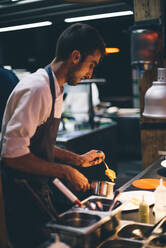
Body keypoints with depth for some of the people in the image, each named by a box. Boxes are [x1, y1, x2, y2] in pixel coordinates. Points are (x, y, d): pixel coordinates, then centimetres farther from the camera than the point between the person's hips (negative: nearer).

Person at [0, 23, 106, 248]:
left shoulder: (55, 90, 11)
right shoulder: (36, 88, -21)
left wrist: (77, 159, 12)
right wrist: (66, 172, -19)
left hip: (41, 189, 9)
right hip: (22, 194, -9)